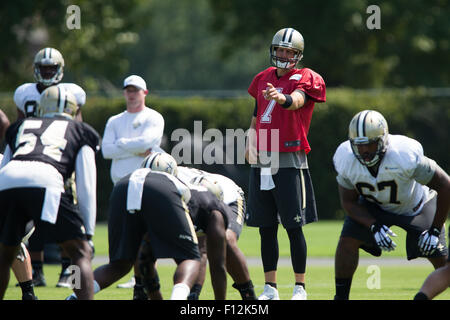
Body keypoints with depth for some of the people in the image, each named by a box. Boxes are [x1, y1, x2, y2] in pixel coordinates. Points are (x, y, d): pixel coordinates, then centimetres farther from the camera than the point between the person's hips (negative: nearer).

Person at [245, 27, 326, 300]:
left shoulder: (305, 78, -1)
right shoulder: (264, 79, 17)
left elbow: (297, 100, -23)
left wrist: (282, 98, -46)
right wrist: (250, 142, 8)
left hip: (289, 161, -6)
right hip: (261, 162, 6)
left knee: (294, 226, -6)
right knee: (266, 227, 7)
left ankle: (300, 287, 2)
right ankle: (270, 287, 14)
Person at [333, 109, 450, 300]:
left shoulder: (406, 156, -40)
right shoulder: (346, 160, -28)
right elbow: (349, 202, -12)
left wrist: (435, 230, -26)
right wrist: (374, 227, -28)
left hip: (416, 204, -3)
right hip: (373, 205, 3)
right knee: (348, 241, -16)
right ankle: (341, 297, -2)